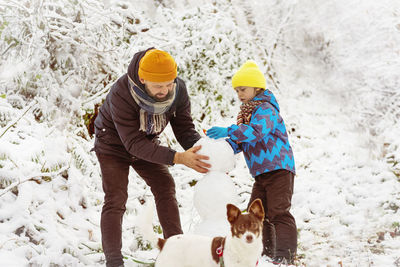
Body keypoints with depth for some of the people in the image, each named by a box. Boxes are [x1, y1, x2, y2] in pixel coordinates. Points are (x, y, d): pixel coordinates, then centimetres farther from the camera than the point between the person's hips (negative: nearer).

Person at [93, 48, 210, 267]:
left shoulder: (178, 90, -24)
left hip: (147, 144, 4)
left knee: (165, 187, -4)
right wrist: (177, 158, -48)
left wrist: (202, 149, -40)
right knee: (115, 198, -12)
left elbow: (184, 128, -17)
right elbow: (134, 144, -40)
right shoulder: (120, 94, -39)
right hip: (114, 145, -4)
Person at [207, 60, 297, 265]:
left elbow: (257, 131, -30)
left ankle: (285, 256, -10)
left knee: (278, 213, -11)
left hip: (278, 168, -10)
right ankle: (266, 252, 21)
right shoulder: (248, 112, 19)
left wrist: (229, 131, -35)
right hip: (261, 172, 10)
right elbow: (240, 141, 16)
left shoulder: (265, 108, -11)